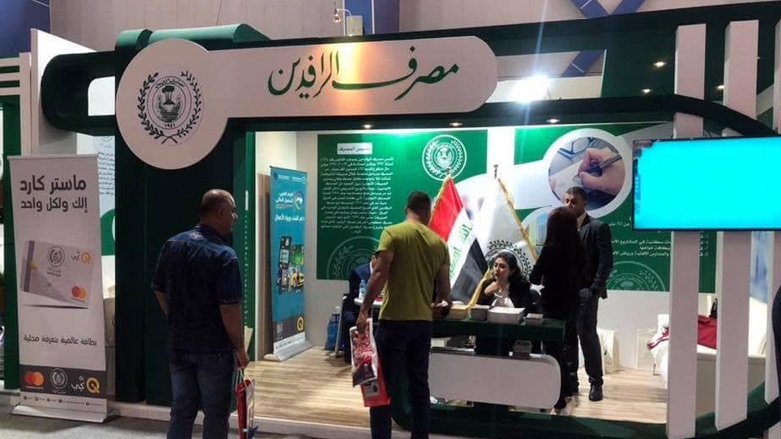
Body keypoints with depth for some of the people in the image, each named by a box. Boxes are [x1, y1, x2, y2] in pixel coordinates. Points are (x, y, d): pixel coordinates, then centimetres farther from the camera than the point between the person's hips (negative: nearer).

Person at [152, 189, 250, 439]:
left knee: (181, 411, 16)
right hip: (214, 349, -6)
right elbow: (229, 310, -21)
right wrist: (239, 348, -9)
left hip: (178, 345, 6)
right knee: (215, 415, 8)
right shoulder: (223, 255, -19)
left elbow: (160, 292, 10)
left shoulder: (171, 245, 2)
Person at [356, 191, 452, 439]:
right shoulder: (439, 242, 7)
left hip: (394, 320, -4)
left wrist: (364, 310, -10)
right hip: (423, 321, 5)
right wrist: (440, 306, 30)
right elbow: (444, 289, 10)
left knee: (383, 385, 2)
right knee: (419, 385, 14)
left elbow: (380, 275, -14)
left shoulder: (393, 233, -5)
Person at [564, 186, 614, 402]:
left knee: (587, 335, -5)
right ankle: (570, 380, 17)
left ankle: (596, 382, 9)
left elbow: (606, 262, -9)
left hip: (584, 292, -5)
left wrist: (594, 290, -15)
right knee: (566, 337, 8)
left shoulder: (598, 227, -4)